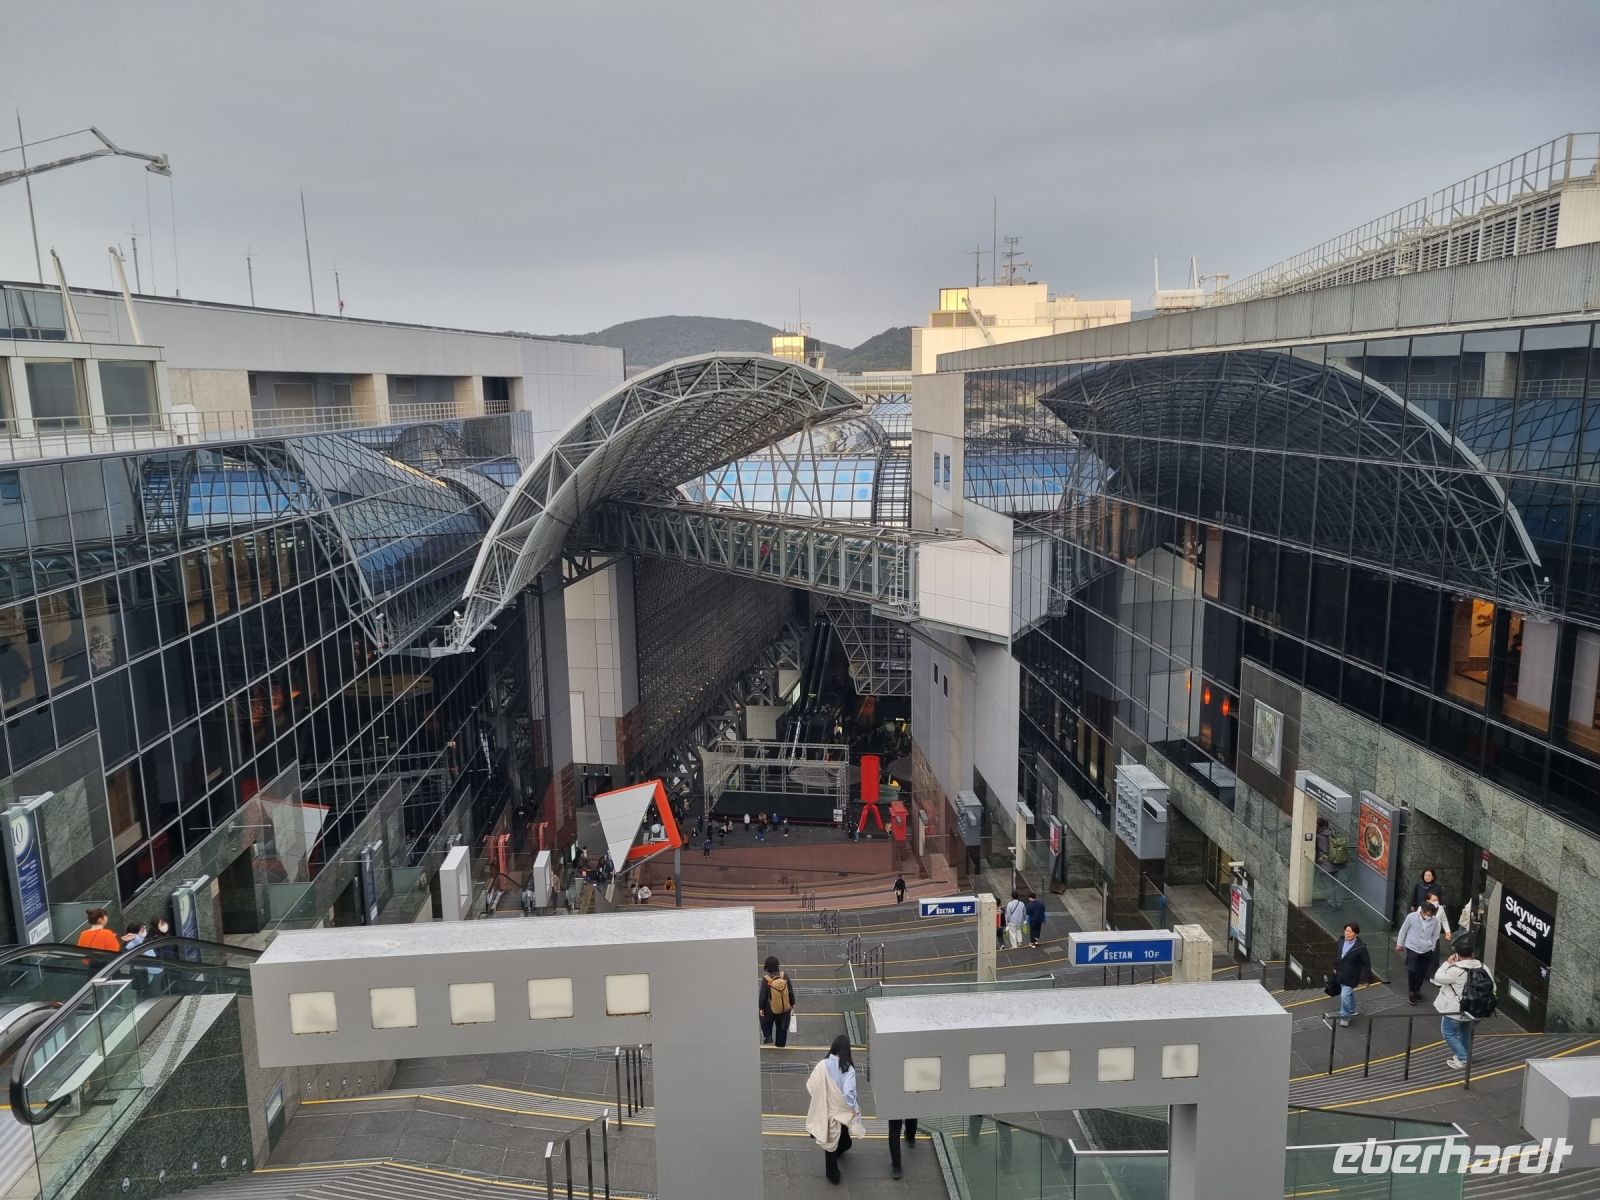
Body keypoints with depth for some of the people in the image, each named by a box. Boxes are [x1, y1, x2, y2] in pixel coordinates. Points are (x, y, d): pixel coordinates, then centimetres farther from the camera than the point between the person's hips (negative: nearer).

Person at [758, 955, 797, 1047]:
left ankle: (768, 1036, 26)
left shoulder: (766, 980, -23)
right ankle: (780, 1043, 36)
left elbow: (763, 996, -12)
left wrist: (761, 1008, 3)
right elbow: (791, 992, -7)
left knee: (766, 1021, 30)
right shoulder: (785, 976, -18)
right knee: (782, 1027, 25)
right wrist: (792, 1004, 7)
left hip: (771, 1009, -2)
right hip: (785, 1008, 2)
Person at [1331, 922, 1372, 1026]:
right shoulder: (1341, 941, -6)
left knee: (1345, 995, -6)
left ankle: (1344, 1016, 13)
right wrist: (1335, 967, 16)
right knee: (1349, 993, 25)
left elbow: (1366, 963, -15)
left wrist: (1364, 979, -12)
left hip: (1351, 976, -7)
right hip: (1341, 973, 7)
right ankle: (1353, 1010, 46)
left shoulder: (1360, 947, -24)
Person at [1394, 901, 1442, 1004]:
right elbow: (1403, 930, -2)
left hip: (1427, 950, 2)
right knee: (1412, 971, -7)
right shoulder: (1411, 917, -16)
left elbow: (1435, 935, 5)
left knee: (1422, 972, 10)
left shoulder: (1435, 920, -11)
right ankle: (1411, 992, 14)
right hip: (1412, 948, -2)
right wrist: (1399, 944, 6)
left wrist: (1432, 948, 10)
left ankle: (1417, 991, 32)